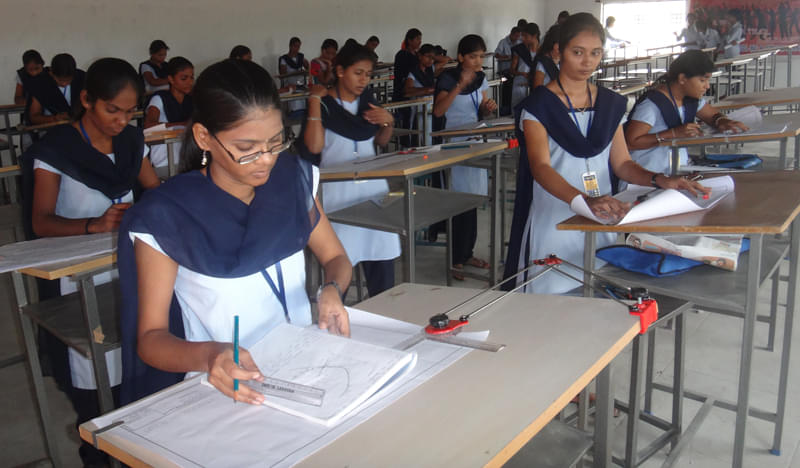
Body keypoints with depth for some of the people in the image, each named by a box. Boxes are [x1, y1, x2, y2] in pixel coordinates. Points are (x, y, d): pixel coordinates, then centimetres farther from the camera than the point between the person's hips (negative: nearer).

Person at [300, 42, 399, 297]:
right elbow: (314, 146, -20)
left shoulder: (367, 99, 11)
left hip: (373, 185, 5)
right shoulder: (323, 104, -5)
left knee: (382, 257, 8)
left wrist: (388, 122, 1)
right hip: (339, 192, -5)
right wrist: (315, 100, -15)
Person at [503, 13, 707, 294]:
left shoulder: (611, 105, 10)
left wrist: (659, 180, -10)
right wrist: (585, 200, -37)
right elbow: (540, 167, -20)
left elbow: (621, 163, 10)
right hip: (553, 225, -4)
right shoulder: (538, 107, -7)